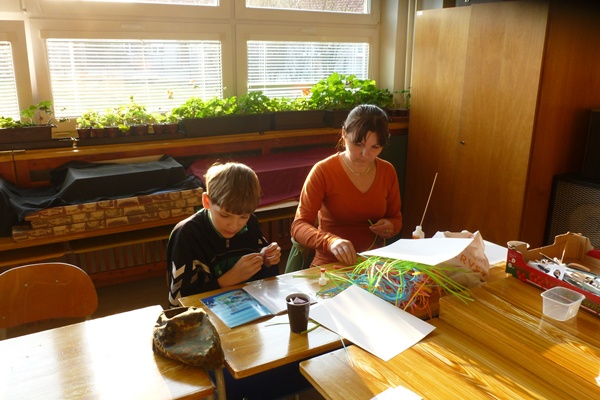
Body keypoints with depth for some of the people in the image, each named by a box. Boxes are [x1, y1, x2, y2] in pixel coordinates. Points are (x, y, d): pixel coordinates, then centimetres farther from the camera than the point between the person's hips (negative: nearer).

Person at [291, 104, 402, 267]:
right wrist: (331, 241, -36)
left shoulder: (387, 171, 4)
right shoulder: (323, 171, -10)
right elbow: (298, 226, -16)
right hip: (330, 265, -4)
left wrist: (389, 227, -7)